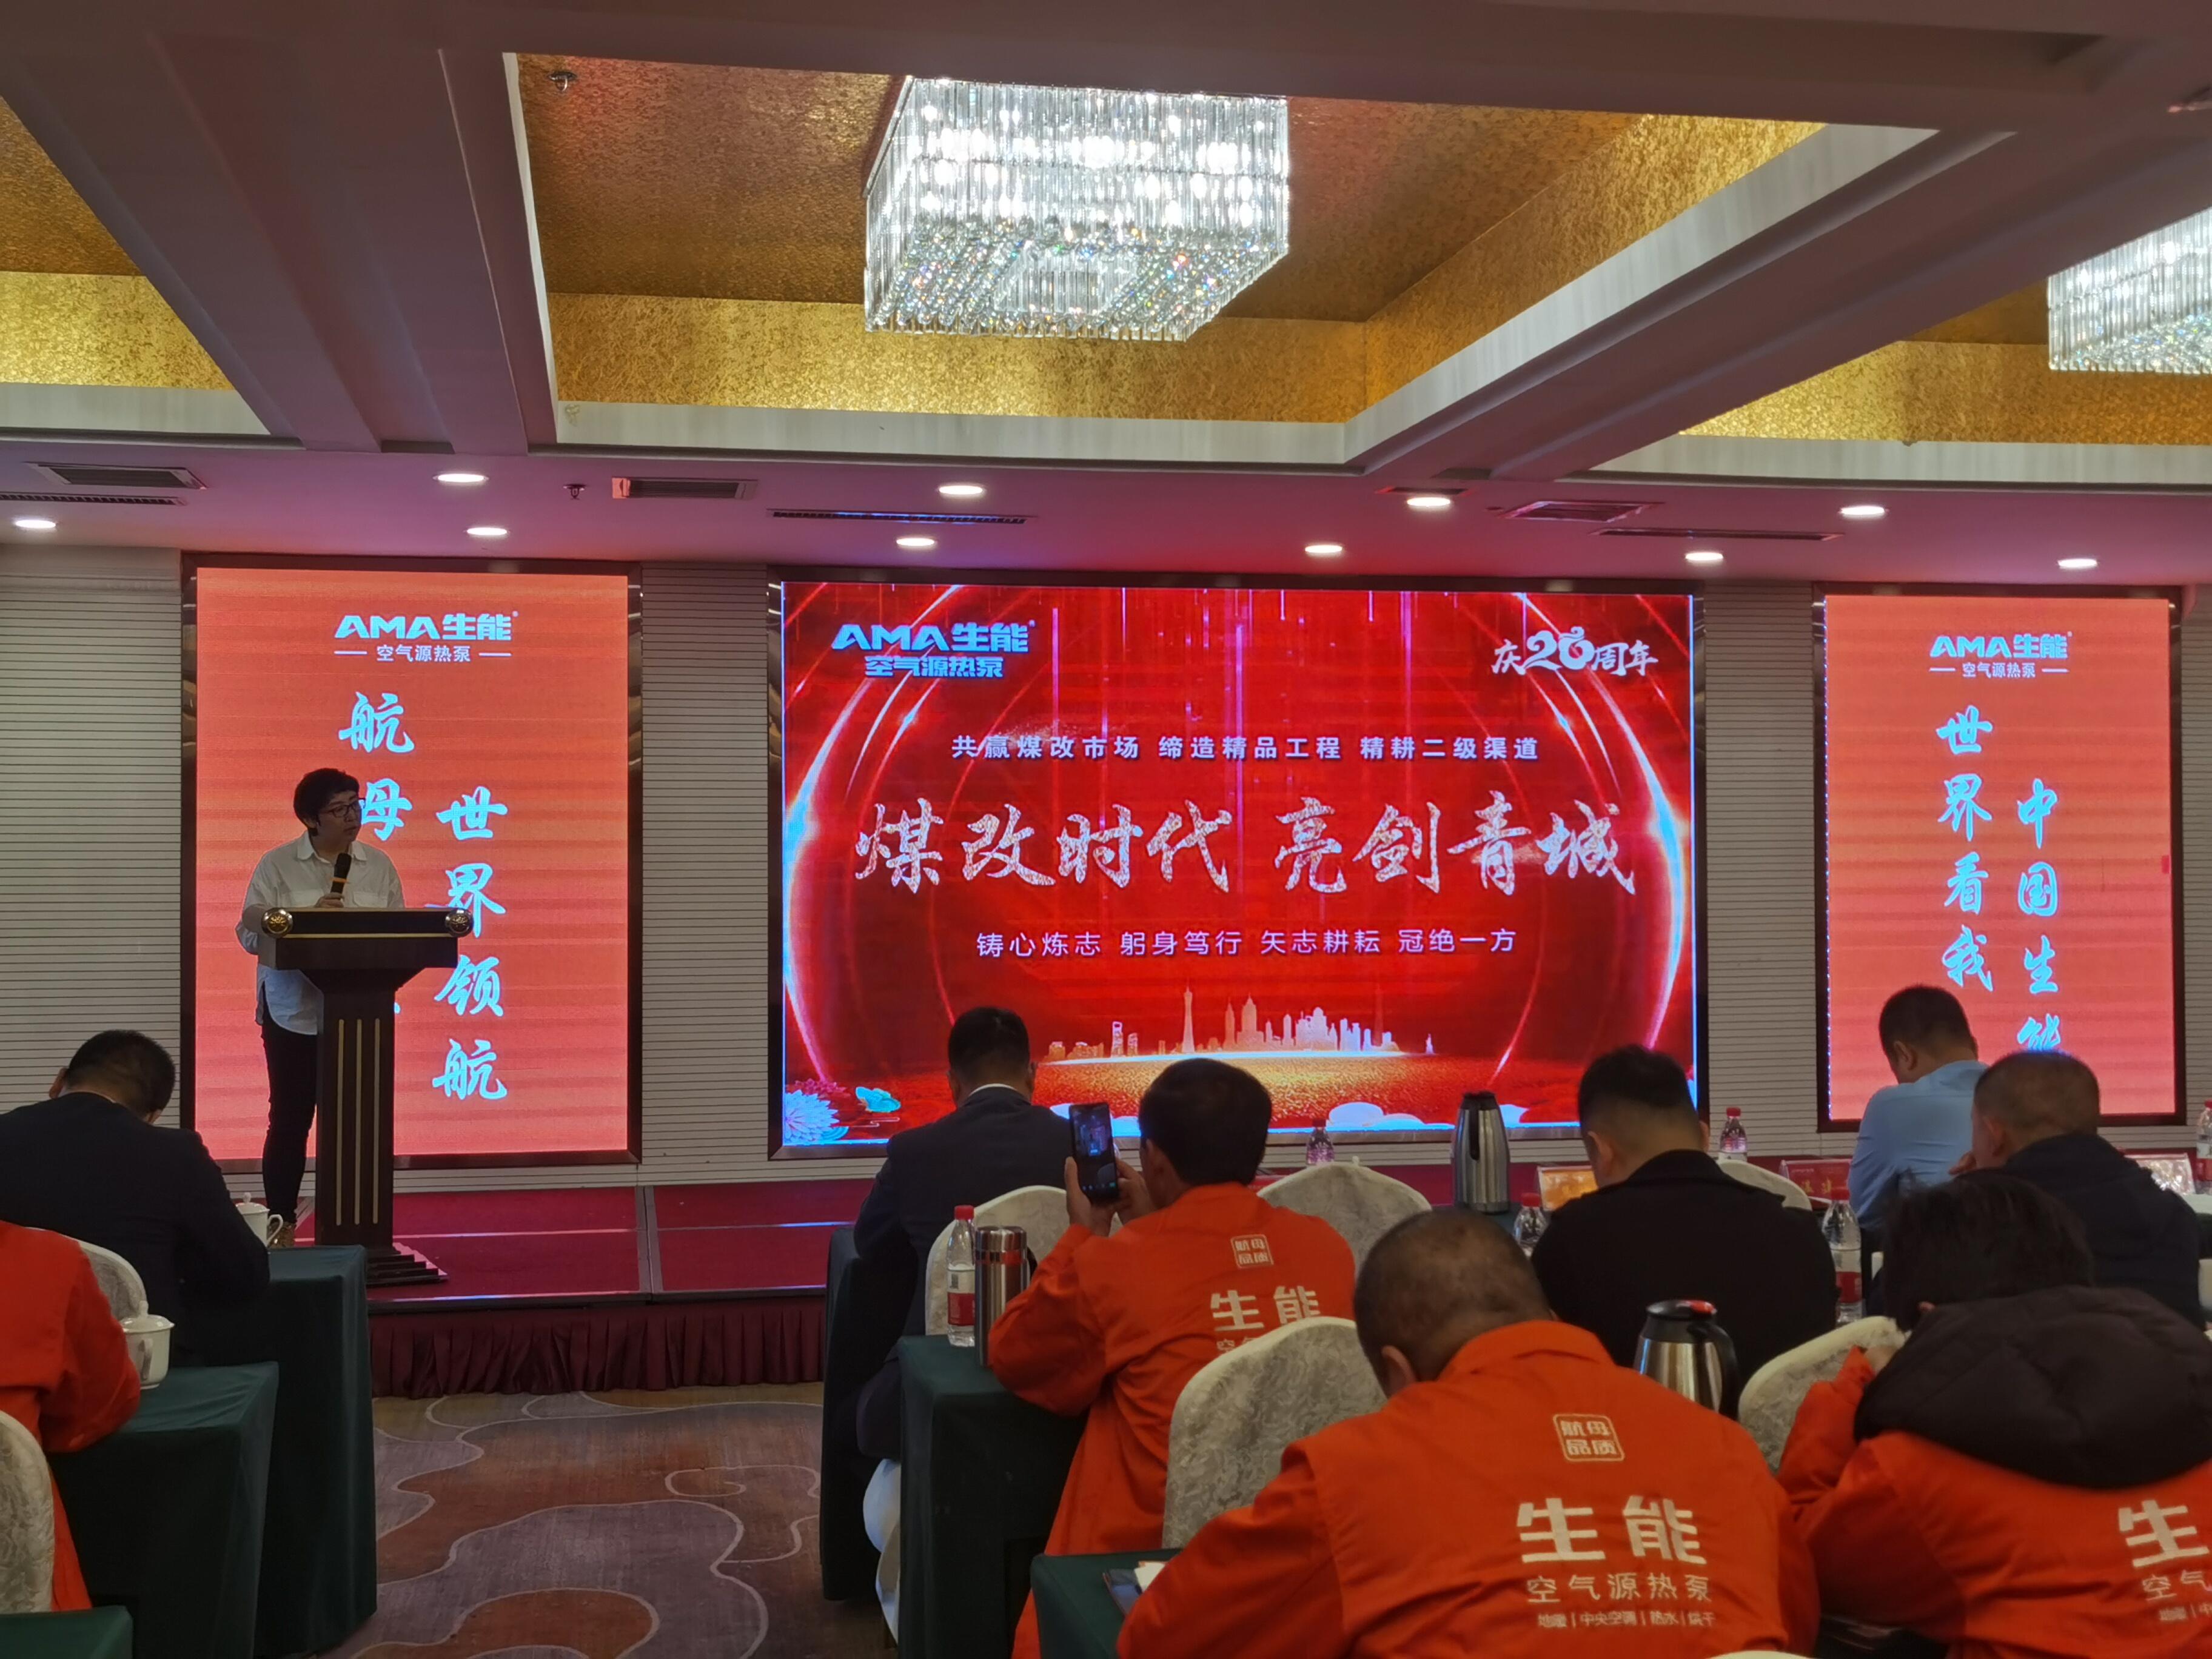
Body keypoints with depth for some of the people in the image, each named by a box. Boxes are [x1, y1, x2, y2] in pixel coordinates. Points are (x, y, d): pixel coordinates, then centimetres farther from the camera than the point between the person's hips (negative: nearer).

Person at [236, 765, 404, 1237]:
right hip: (295, 1012, -2)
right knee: (290, 1118, 4)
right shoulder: (277, 865, -1)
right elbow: (251, 933, -6)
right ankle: (281, 1225, 14)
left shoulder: (379, 866, 7)